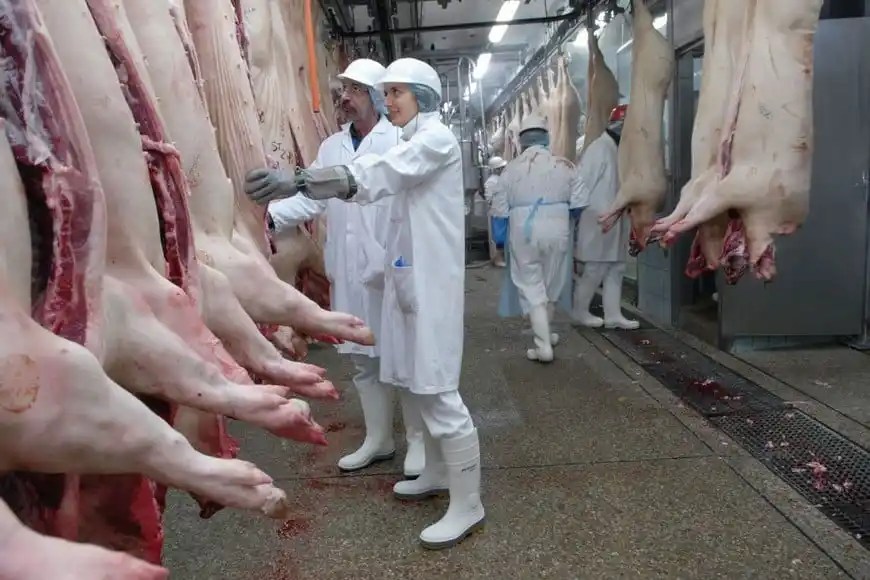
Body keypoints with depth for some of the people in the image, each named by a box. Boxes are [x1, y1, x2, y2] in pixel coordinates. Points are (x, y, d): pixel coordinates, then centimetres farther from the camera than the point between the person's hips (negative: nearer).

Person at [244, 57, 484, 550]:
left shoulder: (438, 139, -11)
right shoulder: (413, 144, 20)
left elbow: (379, 173, -26)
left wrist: (298, 180, -35)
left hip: (431, 280, -9)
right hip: (409, 276, 9)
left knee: (438, 392, -6)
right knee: (419, 385, 16)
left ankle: (468, 505, 6)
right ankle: (438, 474, 32)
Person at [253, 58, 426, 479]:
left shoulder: (400, 140, -6)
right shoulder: (331, 146, 12)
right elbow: (312, 197, 6)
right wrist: (269, 215, -9)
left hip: (393, 267, -6)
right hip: (349, 271, 6)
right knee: (364, 359, 14)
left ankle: (418, 440, 23)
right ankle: (378, 440, 30)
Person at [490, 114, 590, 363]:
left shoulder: (512, 168, -2)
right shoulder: (564, 165, 1)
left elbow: (500, 209, -1)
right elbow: (579, 203, -1)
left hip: (523, 232, -2)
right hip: (556, 230, 2)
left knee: (531, 288, 4)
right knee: (550, 285, 18)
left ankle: (543, 346, -1)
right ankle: (545, 335, 34)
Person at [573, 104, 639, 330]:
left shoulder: (618, 149, 15)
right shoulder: (600, 148, -14)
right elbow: (584, 184, -17)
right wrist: (581, 216, -18)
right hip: (598, 222, -9)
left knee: (616, 269, 10)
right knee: (595, 269, -2)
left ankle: (613, 315, 16)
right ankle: (579, 311, 13)